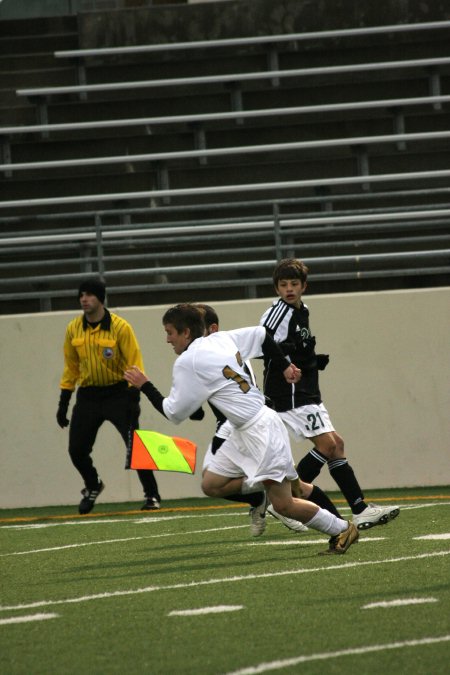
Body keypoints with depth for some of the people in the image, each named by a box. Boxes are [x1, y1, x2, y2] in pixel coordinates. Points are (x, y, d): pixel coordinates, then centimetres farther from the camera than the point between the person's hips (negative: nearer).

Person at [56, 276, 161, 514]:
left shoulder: (120, 327, -12)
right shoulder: (73, 330, 1)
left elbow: (134, 363, -11)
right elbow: (71, 367, 11)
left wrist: (133, 397, -20)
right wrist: (63, 403, 11)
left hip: (118, 393, -4)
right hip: (88, 395, 4)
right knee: (77, 449, 2)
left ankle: (152, 495, 2)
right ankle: (92, 486, 32)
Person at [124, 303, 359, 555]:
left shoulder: (188, 362, -13)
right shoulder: (221, 339, 11)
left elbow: (174, 413, -7)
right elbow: (261, 334, 23)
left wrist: (145, 385, 5)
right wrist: (284, 365, 27)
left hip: (260, 430, -10)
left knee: (283, 504, -8)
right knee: (211, 485, 9)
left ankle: (342, 530, 3)